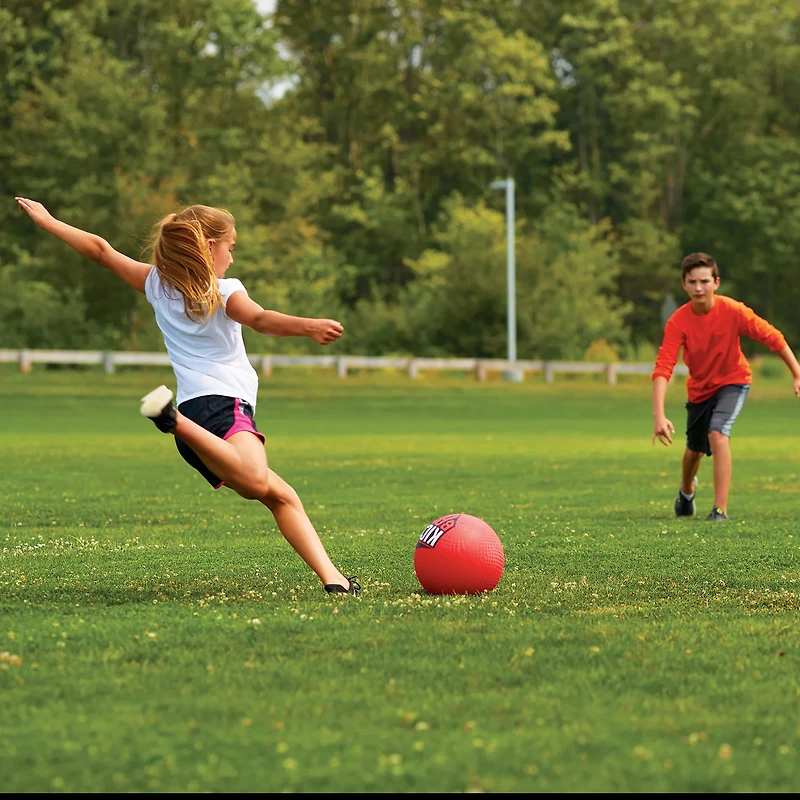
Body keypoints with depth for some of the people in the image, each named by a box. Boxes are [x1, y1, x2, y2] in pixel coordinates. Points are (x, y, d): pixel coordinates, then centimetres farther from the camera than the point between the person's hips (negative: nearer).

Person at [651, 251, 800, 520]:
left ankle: (720, 509, -22)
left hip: (733, 380, -2)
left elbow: (772, 337, -15)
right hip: (699, 387, 2)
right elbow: (662, 369, -32)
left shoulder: (733, 311, -27)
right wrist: (658, 416, -44)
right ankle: (686, 492, 52)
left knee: (717, 434, -26)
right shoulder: (678, 321, -25)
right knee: (694, 448, 17)